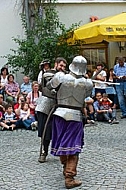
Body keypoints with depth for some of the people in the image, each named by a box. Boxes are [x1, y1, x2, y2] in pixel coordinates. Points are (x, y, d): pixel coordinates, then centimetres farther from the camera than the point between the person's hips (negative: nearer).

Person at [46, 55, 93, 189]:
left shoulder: (60, 77, -9)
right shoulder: (88, 84, -8)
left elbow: (49, 86, 7)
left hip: (60, 113, 2)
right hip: (75, 116, -2)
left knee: (62, 142, 18)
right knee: (73, 146, 1)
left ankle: (66, 169, 37)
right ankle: (69, 178, -2)